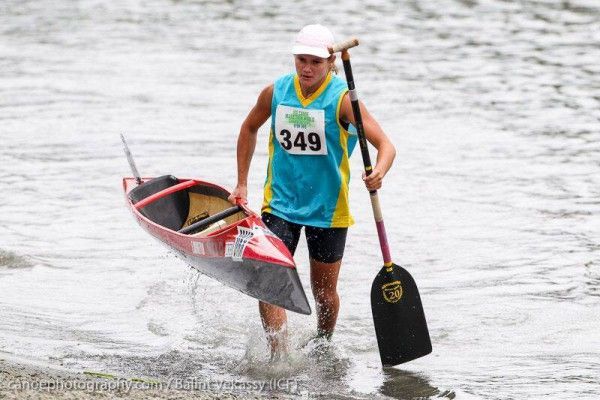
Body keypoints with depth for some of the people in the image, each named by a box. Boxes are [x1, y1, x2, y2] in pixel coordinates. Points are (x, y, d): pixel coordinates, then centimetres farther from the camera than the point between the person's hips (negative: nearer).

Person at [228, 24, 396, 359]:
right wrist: (242, 184, 15)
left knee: (324, 292, 12)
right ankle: (279, 357, -16)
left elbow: (386, 146, -20)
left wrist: (379, 174, -42)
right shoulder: (276, 93, -4)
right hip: (281, 203, 2)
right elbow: (249, 129, 17)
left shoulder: (342, 99, -15)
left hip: (327, 209, -2)